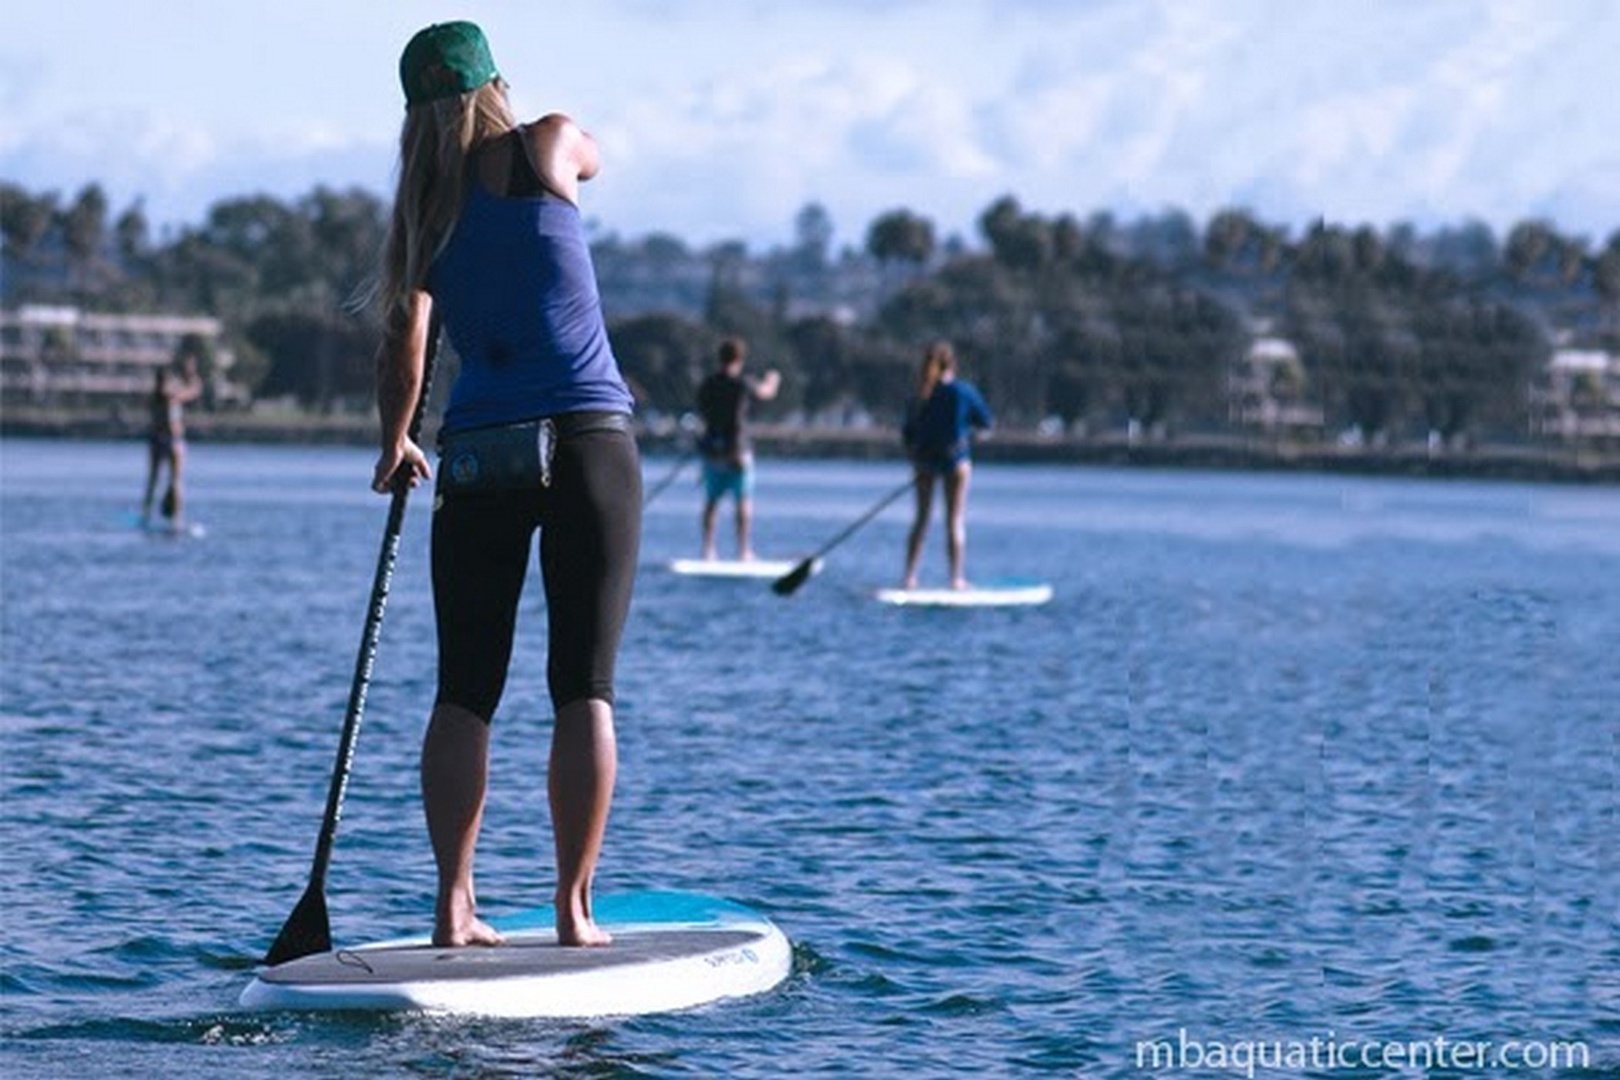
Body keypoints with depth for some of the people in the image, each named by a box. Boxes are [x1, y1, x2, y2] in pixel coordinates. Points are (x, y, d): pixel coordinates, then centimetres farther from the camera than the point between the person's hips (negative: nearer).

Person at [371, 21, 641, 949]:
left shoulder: (425, 210, 7)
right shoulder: (546, 149, 2)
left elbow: (406, 345, 1)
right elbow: (590, 159, 26)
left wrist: (395, 447, 16)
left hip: (477, 456, 2)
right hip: (588, 449, -2)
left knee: (465, 692, 7)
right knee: (585, 688, 0)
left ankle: (455, 904, 1)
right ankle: (575, 907, -2)